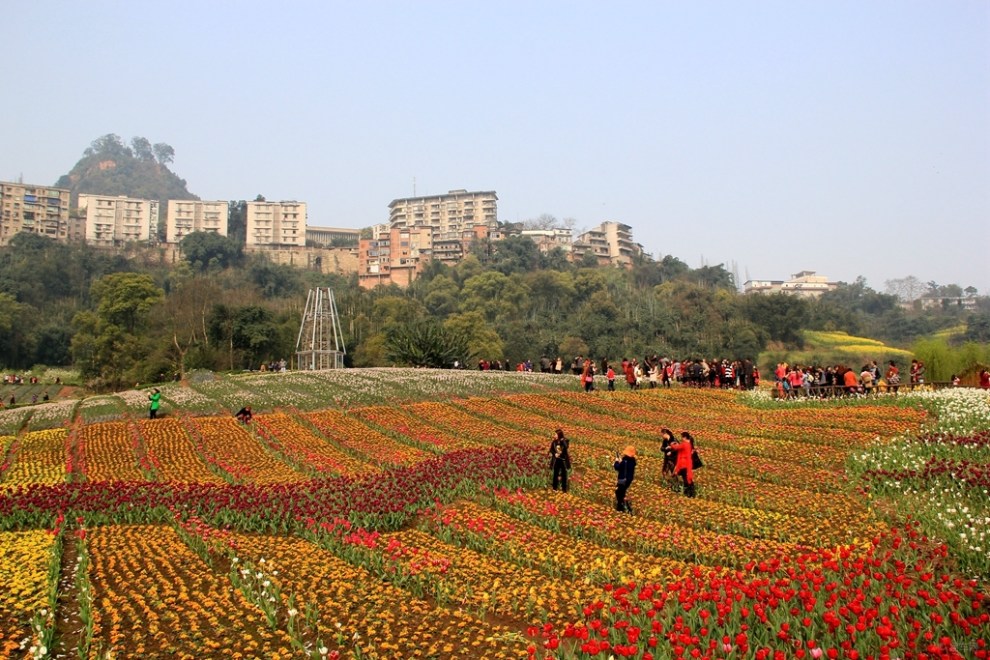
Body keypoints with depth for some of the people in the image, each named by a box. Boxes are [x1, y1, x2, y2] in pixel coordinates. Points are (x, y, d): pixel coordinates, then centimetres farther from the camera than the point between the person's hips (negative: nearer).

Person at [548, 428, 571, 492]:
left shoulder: (565, 441, -11)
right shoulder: (554, 441, -3)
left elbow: (566, 447, -30)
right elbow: (551, 449, 1)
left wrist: (563, 440, -29)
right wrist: (554, 454, -16)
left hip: (563, 460, -2)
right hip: (556, 460, 2)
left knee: (563, 474, 4)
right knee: (556, 473, 10)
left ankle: (564, 488, 14)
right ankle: (555, 487, 23)